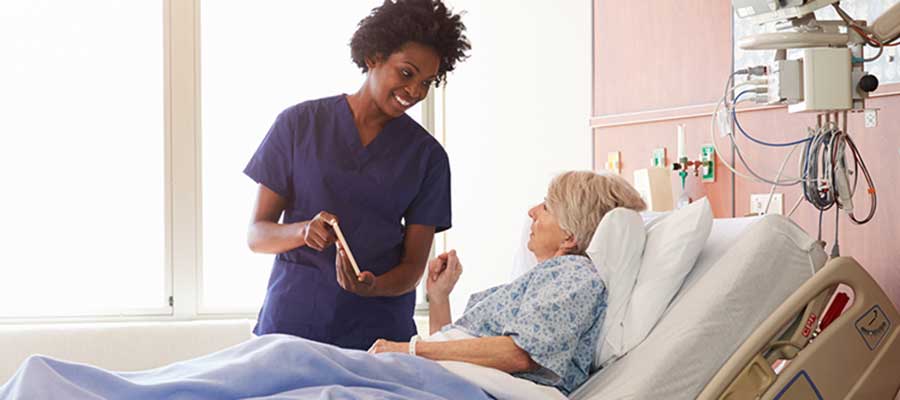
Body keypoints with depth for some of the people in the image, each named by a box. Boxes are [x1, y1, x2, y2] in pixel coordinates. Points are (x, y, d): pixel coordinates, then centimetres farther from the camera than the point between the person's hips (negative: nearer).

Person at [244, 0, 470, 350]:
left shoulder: (427, 156, 6)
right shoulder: (299, 123, 4)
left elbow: (414, 265, 3)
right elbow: (256, 235, 3)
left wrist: (373, 286, -18)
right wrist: (303, 231, -17)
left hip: (379, 327, 1)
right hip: (292, 319, -1)